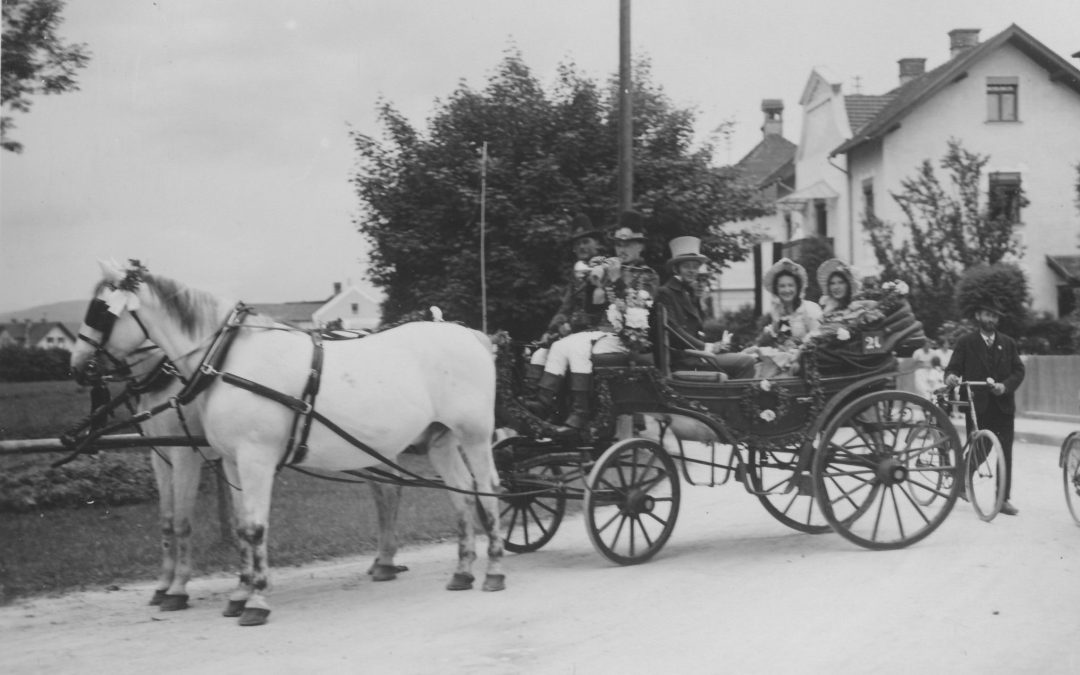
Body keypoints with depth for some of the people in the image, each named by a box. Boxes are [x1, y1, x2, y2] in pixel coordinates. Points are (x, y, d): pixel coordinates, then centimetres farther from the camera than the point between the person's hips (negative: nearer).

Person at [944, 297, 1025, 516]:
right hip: (977, 405, -2)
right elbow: (953, 367, -2)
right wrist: (950, 376, -25)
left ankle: (1004, 499, 2)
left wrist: (1005, 386, -11)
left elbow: (1019, 371, 6)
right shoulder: (965, 343, 5)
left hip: (1002, 405, 2)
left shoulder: (1008, 343, 12)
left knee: (1005, 454, -2)